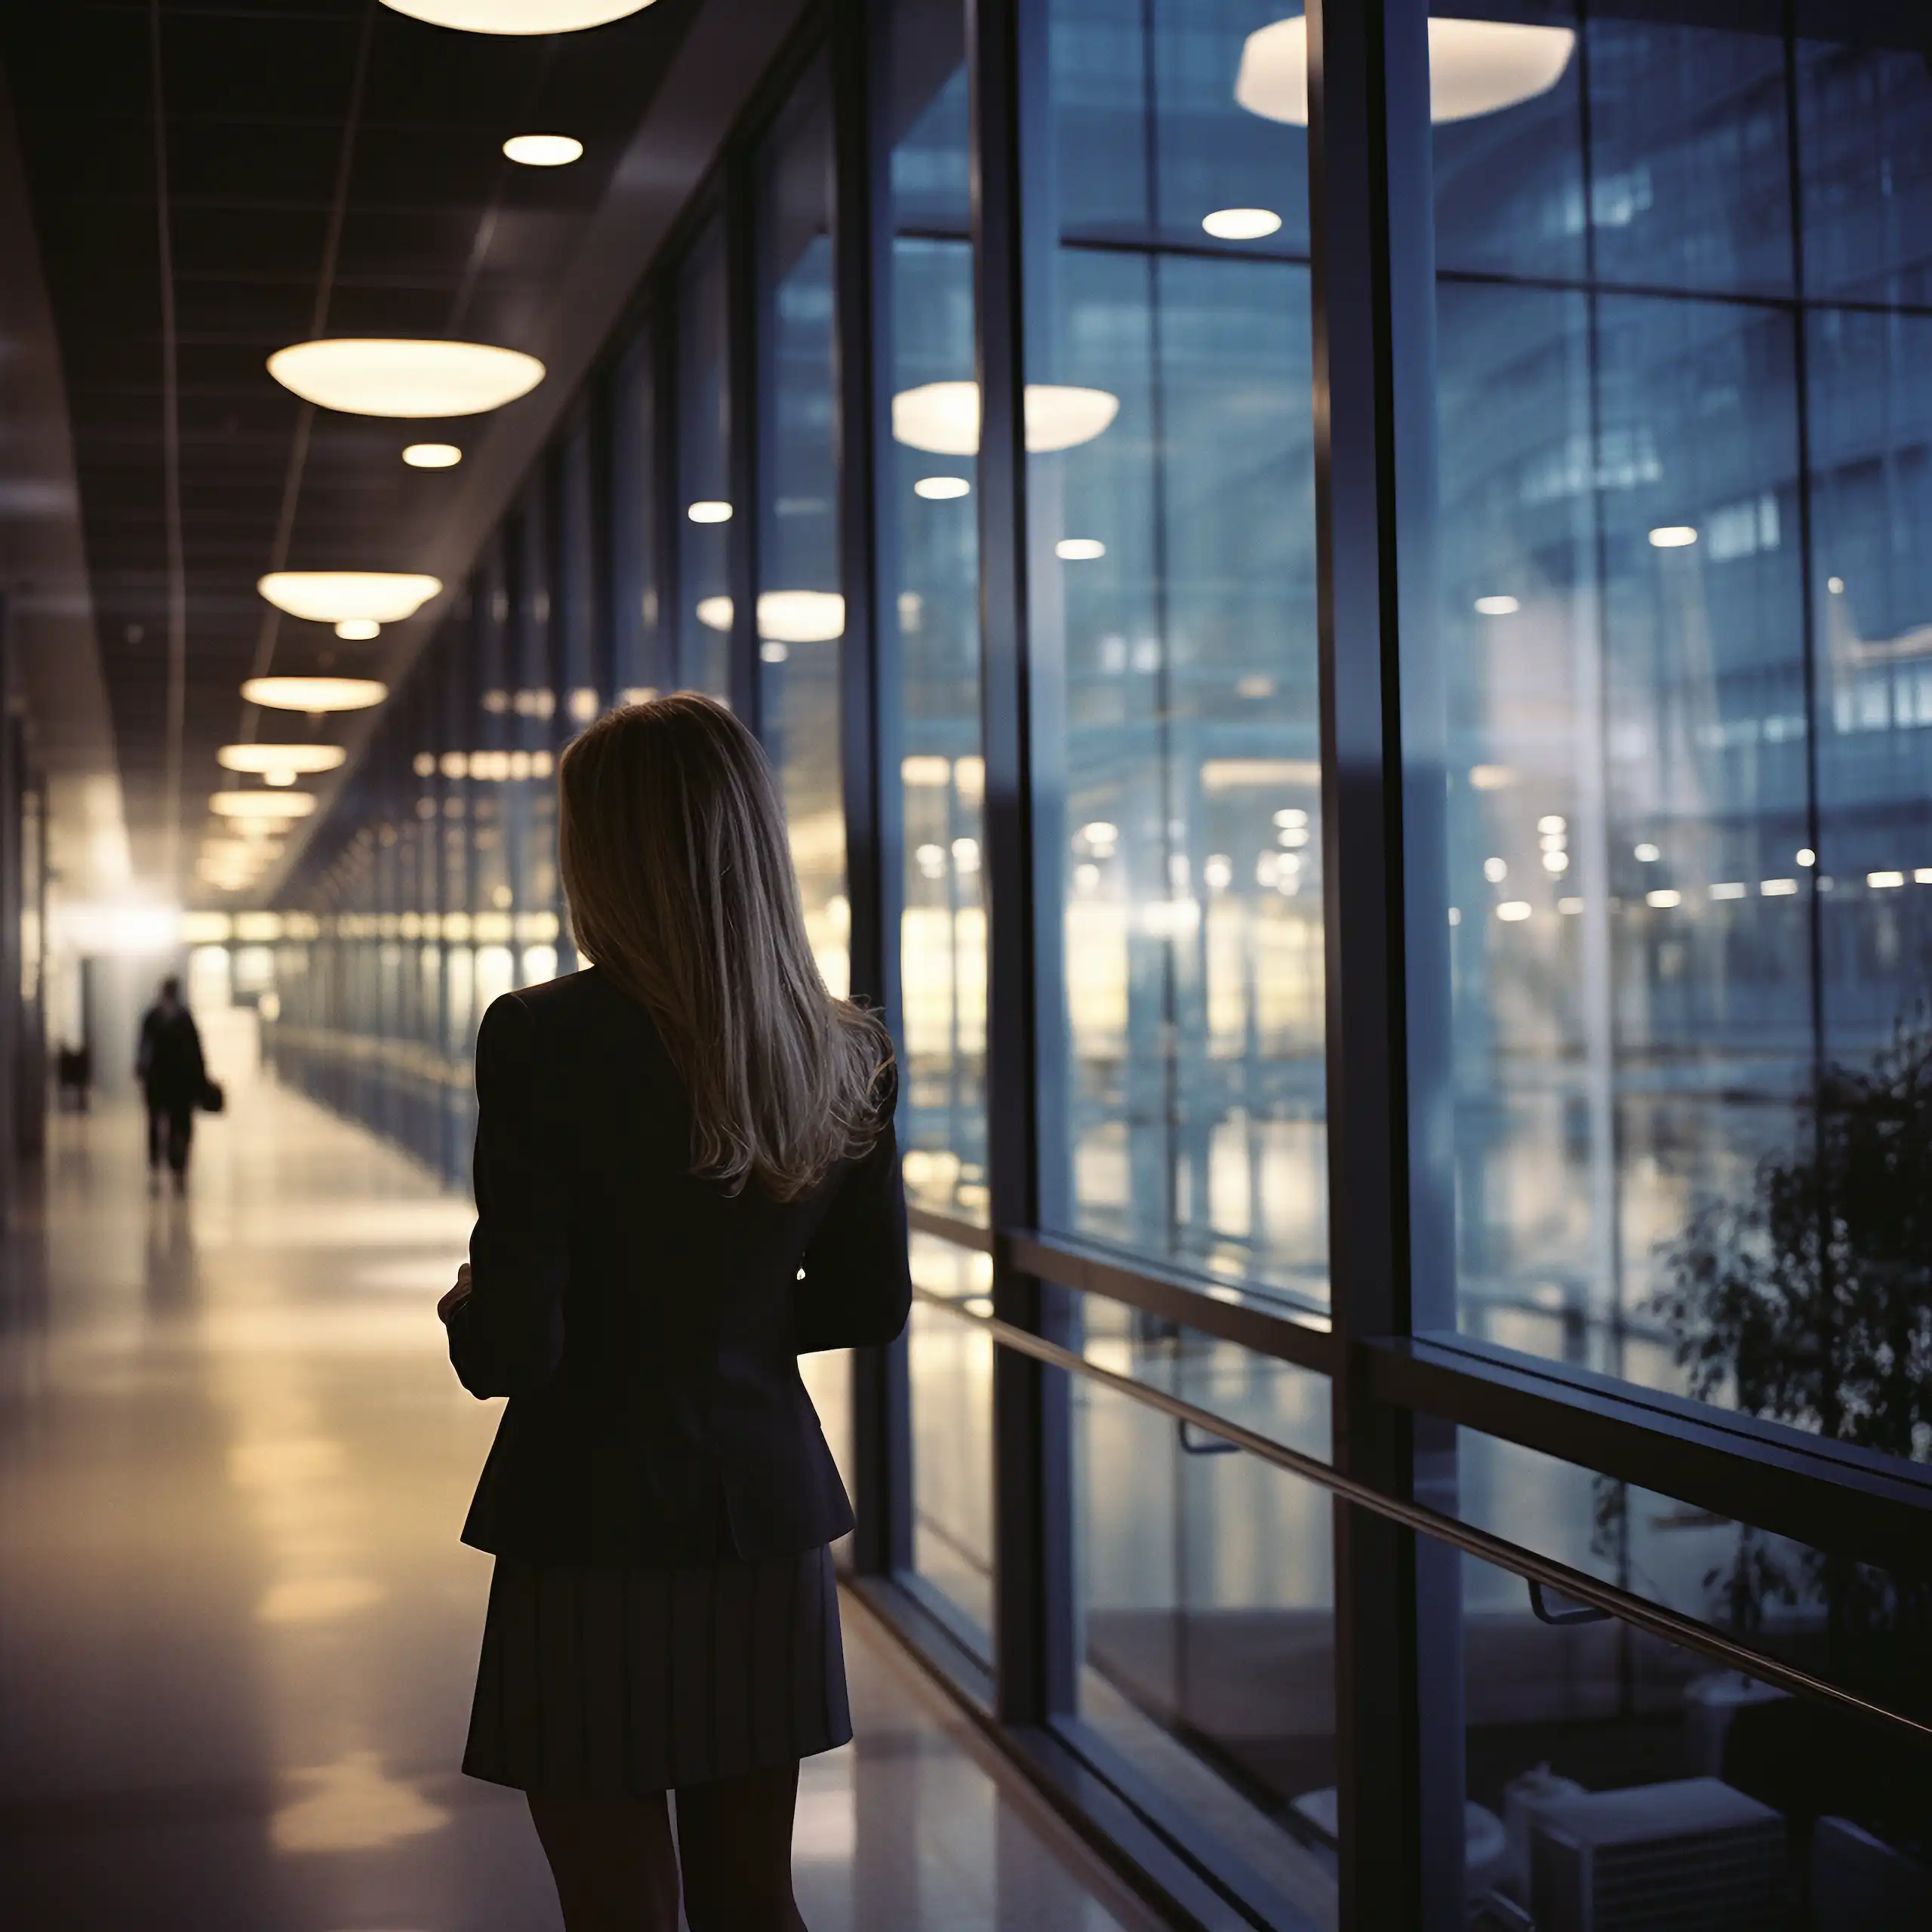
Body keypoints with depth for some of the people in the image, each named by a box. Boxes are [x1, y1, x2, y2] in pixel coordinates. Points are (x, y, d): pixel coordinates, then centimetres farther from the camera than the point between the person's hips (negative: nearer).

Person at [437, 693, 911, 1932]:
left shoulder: (542, 1040, -17)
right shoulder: (845, 1054, -1)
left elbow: (511, 1353, -17)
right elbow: (870, 1305, 8)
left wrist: (465, 1310, 4)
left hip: (595, 1523, -5)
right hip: (769, 1513, 5)